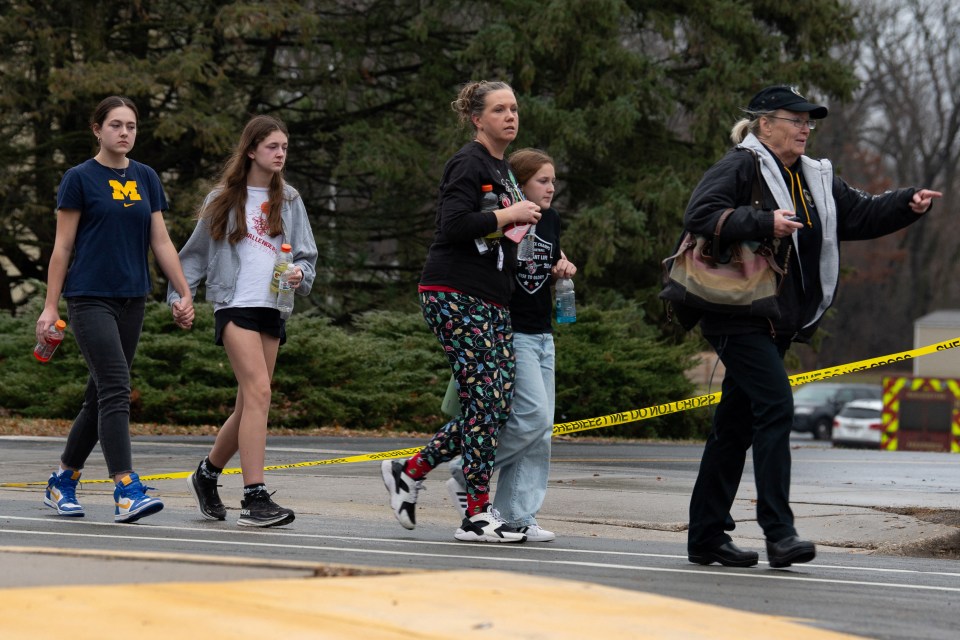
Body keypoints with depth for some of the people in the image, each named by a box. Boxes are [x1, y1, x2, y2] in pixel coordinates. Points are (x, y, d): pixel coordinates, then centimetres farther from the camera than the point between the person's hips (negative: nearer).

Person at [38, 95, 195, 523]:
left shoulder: (146, 178, 12)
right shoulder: (80, 178, -3)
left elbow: (161, 241, 13)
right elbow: (62, 247, -3)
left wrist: (185, 293, 7)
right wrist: (51, 306, -5)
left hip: (132, 300, 6)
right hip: (90, 299, -6)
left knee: (100, 397, 9)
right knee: (115, 391, -16)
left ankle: (62, 482, 22)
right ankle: (127, 492, -20)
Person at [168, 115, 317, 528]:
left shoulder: (288, 200, 14)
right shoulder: (225, 198, 5)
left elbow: (306, 254, 17)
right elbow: (196, 252, 11)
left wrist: (300, 273, -5)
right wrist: (179, 296, 2)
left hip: (272, 308, 5)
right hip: (235, 304, -5)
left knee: (249, 407, 8)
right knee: (259, 391, -20)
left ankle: (207, 474, 31)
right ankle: (254, 498, -22)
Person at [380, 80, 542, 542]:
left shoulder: (503, 170, 21)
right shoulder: (469, 164, -8)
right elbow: (453, 225, -21)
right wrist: (507, 215, -14)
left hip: (489, 303, 10)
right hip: (455, 296, -9)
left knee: (496, 405, 3)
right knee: (486, 402, -11)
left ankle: (408, 472, 15)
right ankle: (477, 516, -6)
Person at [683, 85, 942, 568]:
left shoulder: (814, 180, 18)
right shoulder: (739, 167, -7)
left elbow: (864, 215, 18)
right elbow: (699, 214, -19)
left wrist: (909, 204, 1)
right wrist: (764, 222, -26)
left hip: (777, 323, 9)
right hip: (738, 318, -9)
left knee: (736, 425, 10)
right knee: (776, 407, -18)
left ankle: (706, 537, 14)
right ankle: (779, 533, -21)